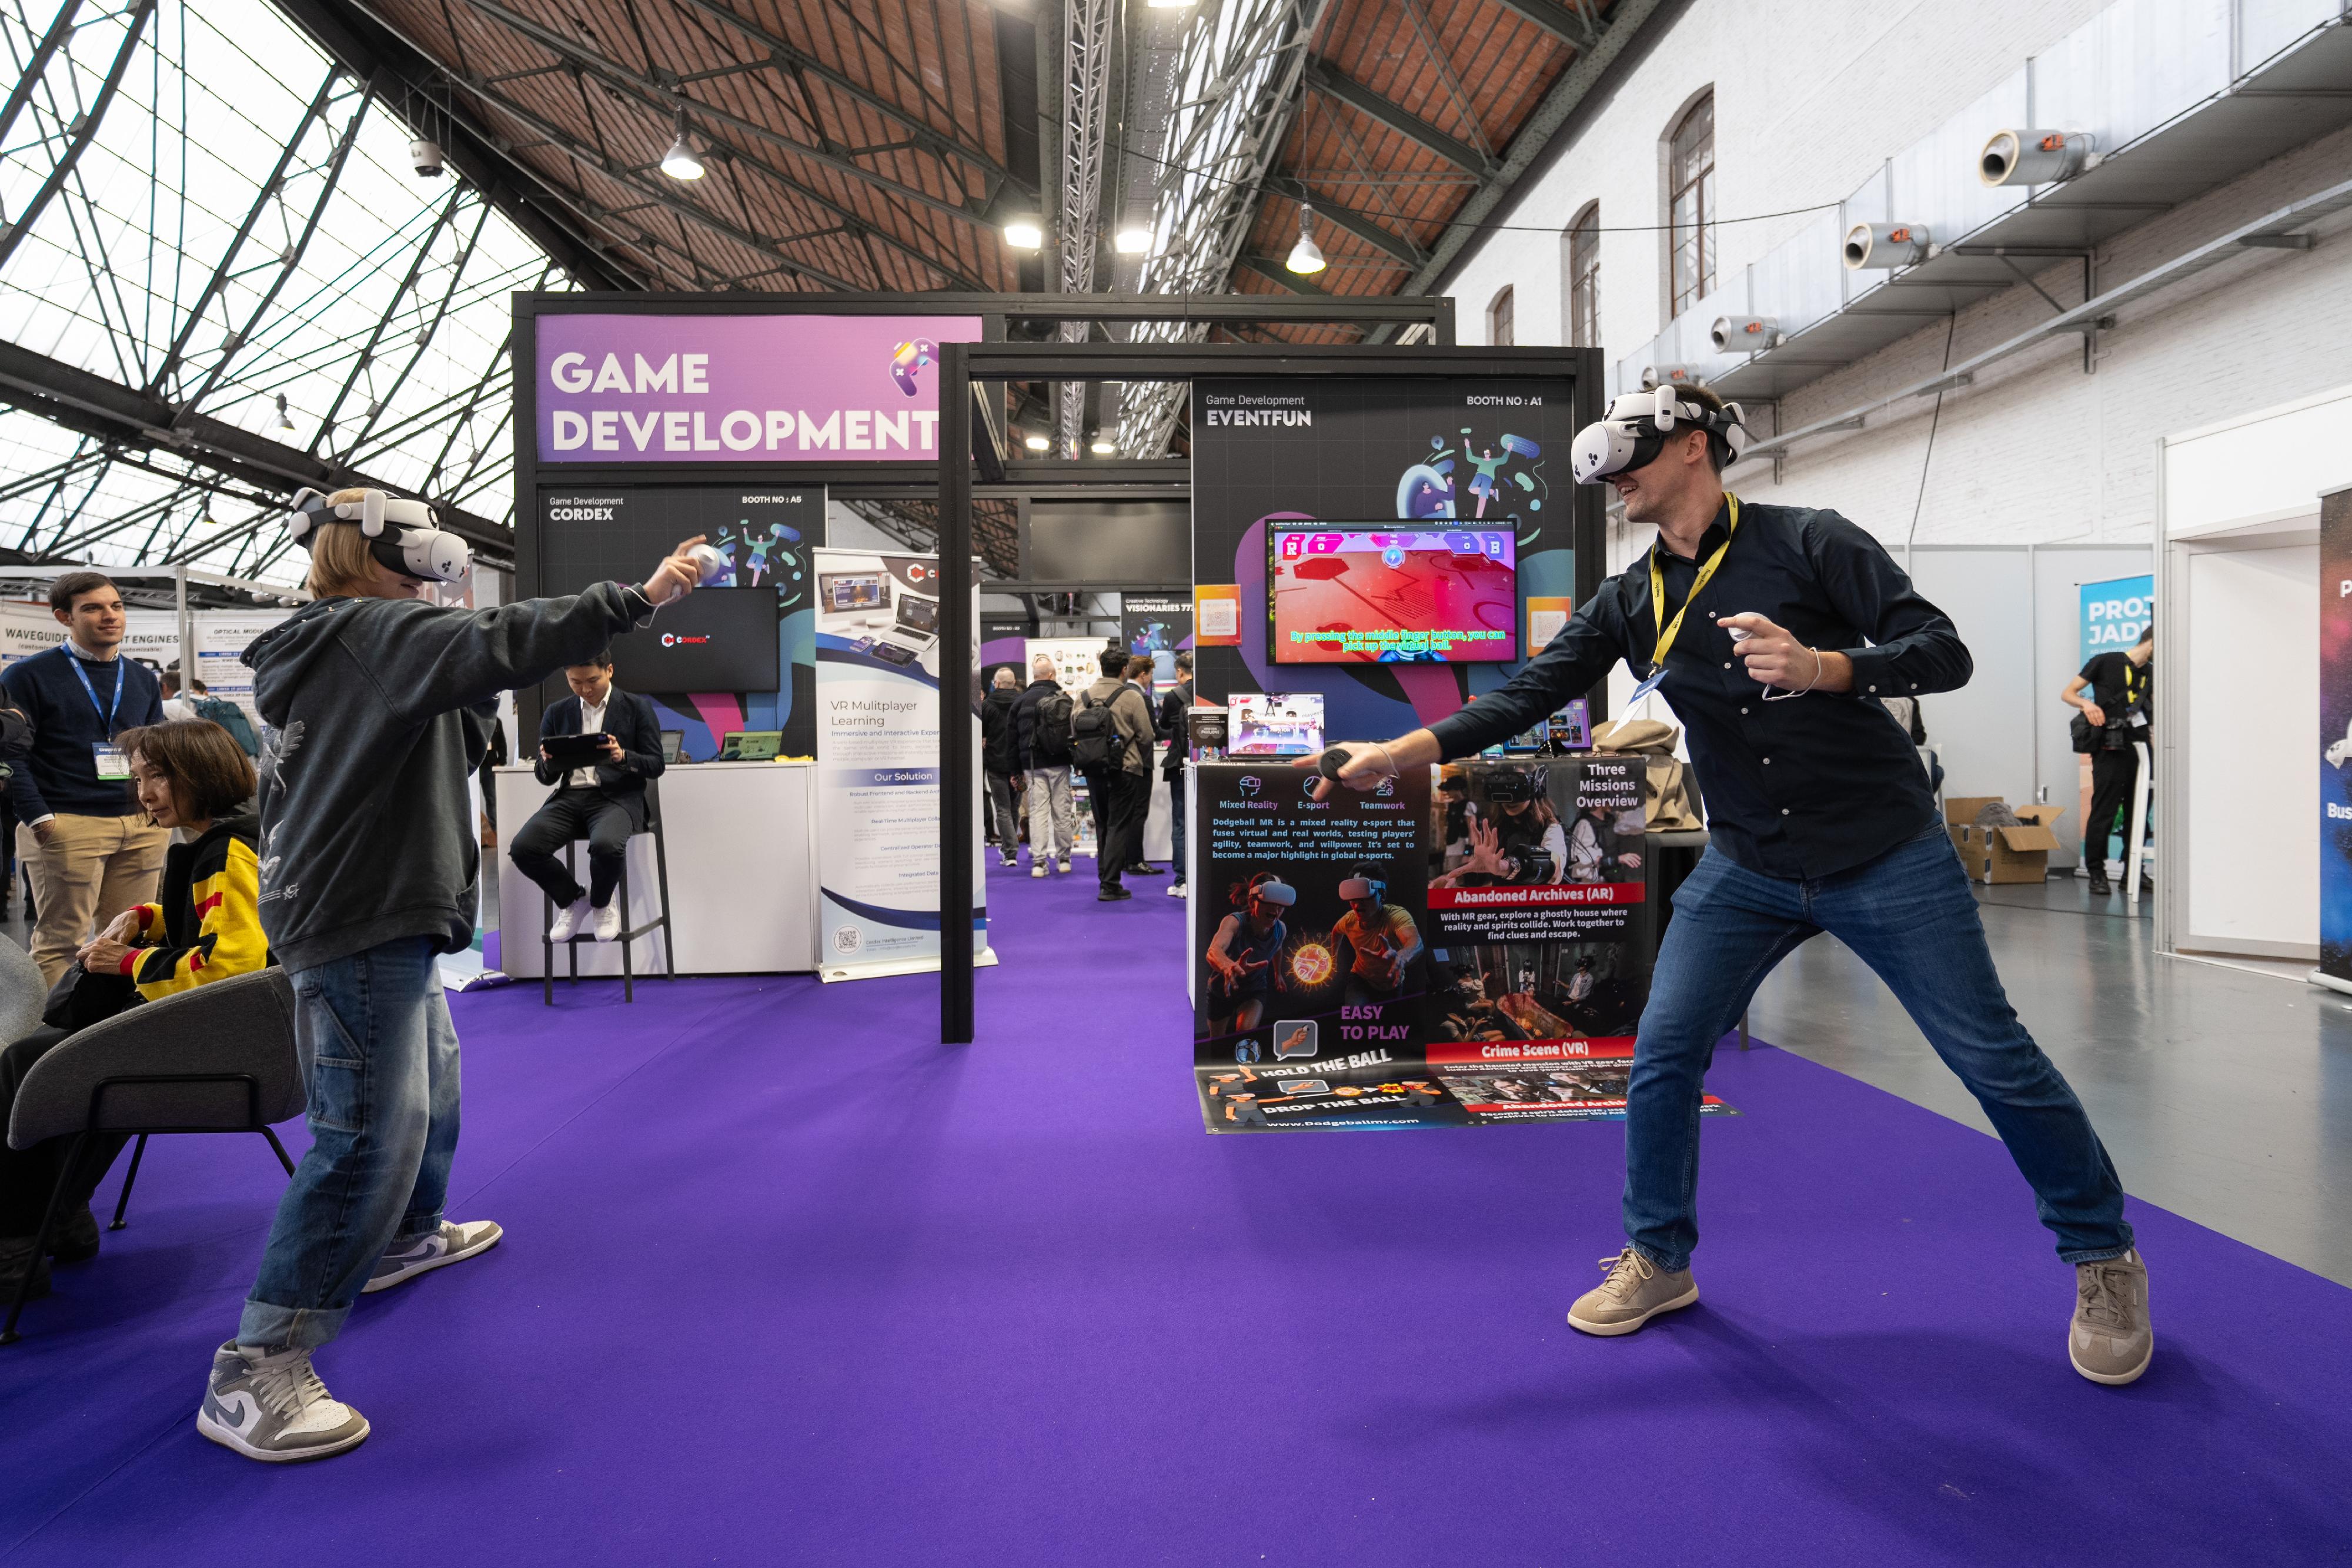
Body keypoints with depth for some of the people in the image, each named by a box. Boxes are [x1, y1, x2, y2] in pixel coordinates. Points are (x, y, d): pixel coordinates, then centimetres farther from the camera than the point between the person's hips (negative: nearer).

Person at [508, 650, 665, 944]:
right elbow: (546, 777, 14)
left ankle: (601, 903, 0)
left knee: (606, 846, -36)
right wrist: (549, 762, -11)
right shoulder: (557, 712, 13)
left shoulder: (638, 707, 4)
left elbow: (656, 765, 1)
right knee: (522, 848, -24)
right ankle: (572, 899, 7)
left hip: (618, 796, -3)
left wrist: (623, 757, -20)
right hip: (570, 797, 4)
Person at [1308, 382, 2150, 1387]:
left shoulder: (1809, 543, -9)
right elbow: (1528, 695, -3)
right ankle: (1659, 1260, 19)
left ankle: (2103, 1259, 27)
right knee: (1663, 1054, -2)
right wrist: (1398, 754, -13)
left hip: (1884, 854, -3)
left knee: (1991, 1059, 3)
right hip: (1748, 868, 4)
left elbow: (1943, 653, -12)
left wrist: (1820, 667, -31)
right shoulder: (1630, 602, 4)